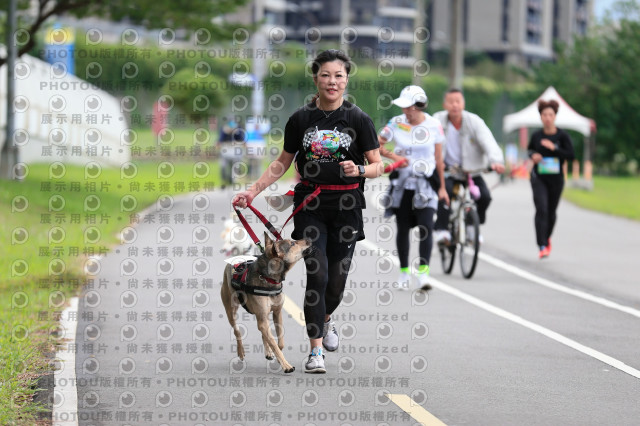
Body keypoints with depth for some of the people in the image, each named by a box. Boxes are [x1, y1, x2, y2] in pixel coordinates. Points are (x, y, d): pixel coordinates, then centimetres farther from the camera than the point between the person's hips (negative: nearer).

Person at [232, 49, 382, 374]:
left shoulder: (358, 120, -2)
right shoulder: (300, 119, 3)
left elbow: (378, 166, 1)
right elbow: (283, 163, 13)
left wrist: (359, 169, -21)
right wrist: (253, 191, 6)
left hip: (346, 206, 0)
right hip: (309, 204, 0)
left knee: (337, 278, 5)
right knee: (317, 274, -10)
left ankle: (325, 319, 40)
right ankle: (316, 350, -4)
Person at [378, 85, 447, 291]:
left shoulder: (433, 125, -2)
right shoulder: (396, 123, -2)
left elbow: (438, 158, 5)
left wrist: (442, 187, 8)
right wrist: (393, 156, -13)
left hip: (425, 183, -1)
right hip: (402, 183, 1)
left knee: (426, 227, -13)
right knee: (403, 228, 7)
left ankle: (423, 273, -13)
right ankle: (404, 272, 18)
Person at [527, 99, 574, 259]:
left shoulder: (562, 135, -5)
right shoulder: (536, 136, 0)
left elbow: (570, 155, -10)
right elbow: (529, 150, 18)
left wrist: (554, 148, -20)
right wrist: (533, 156, -5)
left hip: (556, 178, 0)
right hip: (538, 178, 0)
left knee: (551, 212, 11)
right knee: (541, 209, -15)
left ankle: (547, 238, 39)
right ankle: (542, 246, -17)